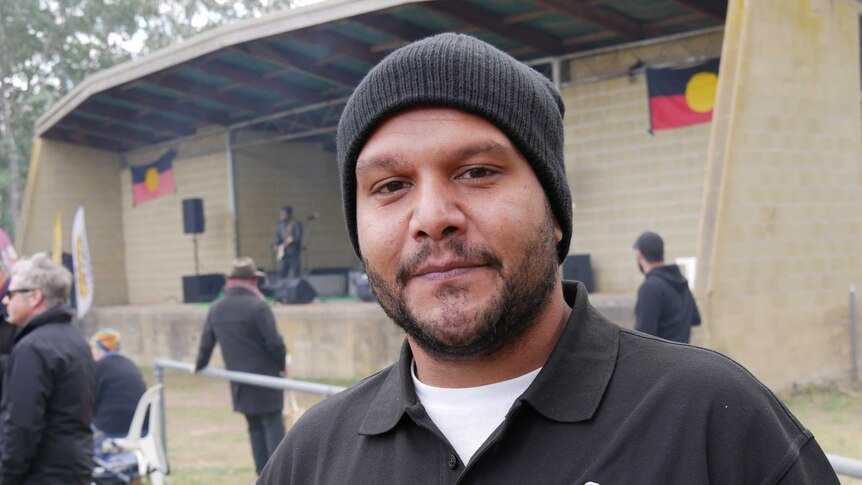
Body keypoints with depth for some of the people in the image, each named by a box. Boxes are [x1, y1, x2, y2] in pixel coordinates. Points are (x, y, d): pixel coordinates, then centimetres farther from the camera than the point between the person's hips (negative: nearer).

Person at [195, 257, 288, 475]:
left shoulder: (216, 308, 4)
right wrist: (283, 364, -1)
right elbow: (274, 342, -18)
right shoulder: (258, 306, -16)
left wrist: (200, 365, 28)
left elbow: (207, 342, 12)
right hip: (265, 377, -6)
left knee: (255, 428, 15)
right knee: (273, 426, -1)